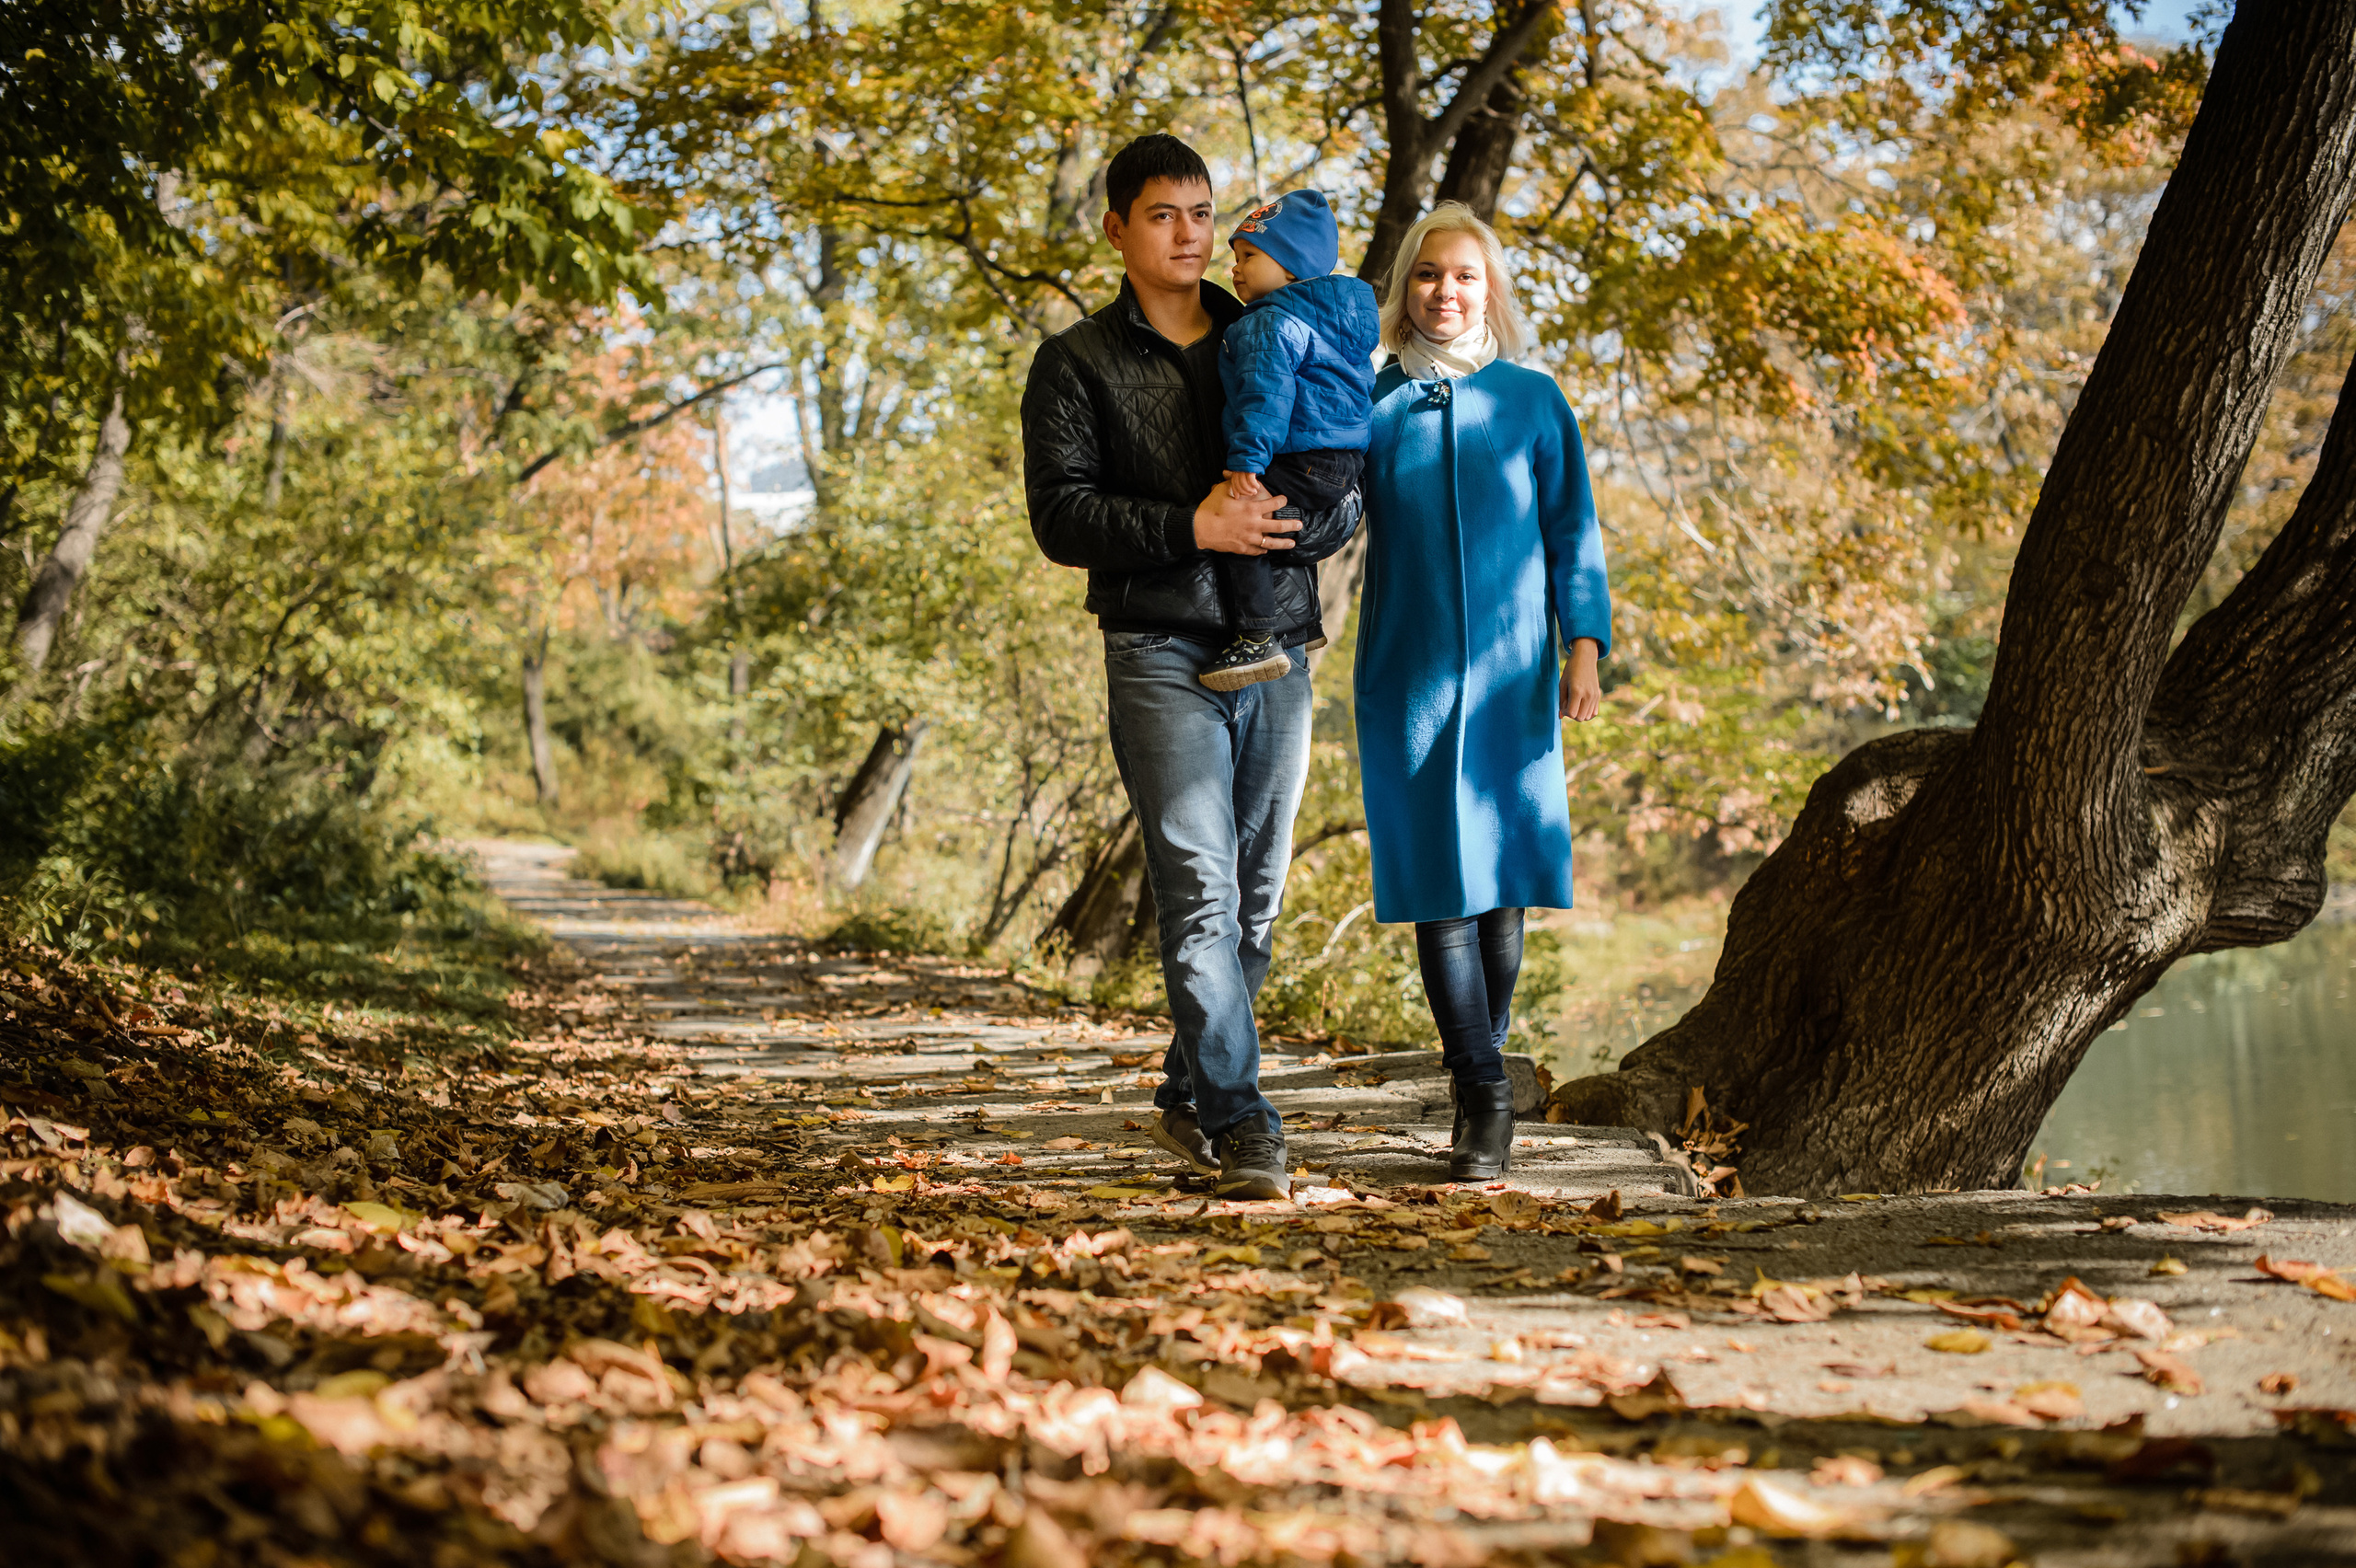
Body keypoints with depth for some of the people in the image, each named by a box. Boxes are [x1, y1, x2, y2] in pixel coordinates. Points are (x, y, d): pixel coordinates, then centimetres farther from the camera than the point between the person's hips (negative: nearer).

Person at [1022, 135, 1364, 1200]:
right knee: (1199, 890, -13)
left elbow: (1345, 501, 12)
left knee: (1255, 900, 7)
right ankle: (1240, 1125, -11)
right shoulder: (1077, 364, 6)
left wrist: (1275, 524, -11)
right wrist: (1194, 528, -16)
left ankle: (1188, 1099, 22)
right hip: (1163, 654, -4)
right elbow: (1061, 516, -4)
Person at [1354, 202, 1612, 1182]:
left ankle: (1479, 1068, 19)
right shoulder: (1369, 402, 7)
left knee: (1503, 877, 2)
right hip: (1406, 671, 0)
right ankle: (1485, 1099, -3)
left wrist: (1583, 643, -3)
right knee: (1439, 884, -5)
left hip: (1510, 672, 1)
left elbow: (1571, 532, 7)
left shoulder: (1533, 402, 8)